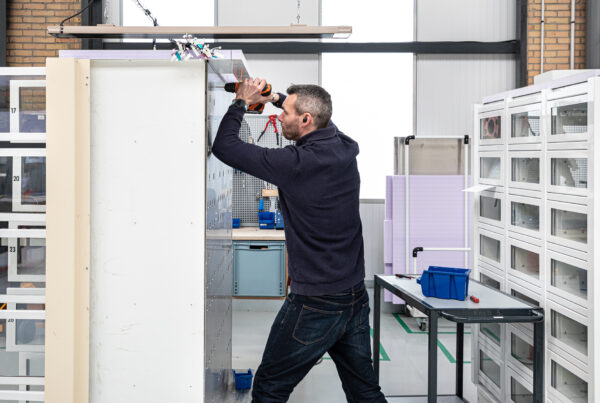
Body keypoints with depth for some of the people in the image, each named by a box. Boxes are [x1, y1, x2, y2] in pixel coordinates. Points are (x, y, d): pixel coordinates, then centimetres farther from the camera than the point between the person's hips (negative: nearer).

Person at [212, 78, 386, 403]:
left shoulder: (296, 163, -20)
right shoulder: (343, 149, 1)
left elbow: (224, 146, -12)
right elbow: (321, 120, 25)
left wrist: (242, 102, 2)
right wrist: (275, 97, 24)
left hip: (314, 303, -7)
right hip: (356, 297, 8)